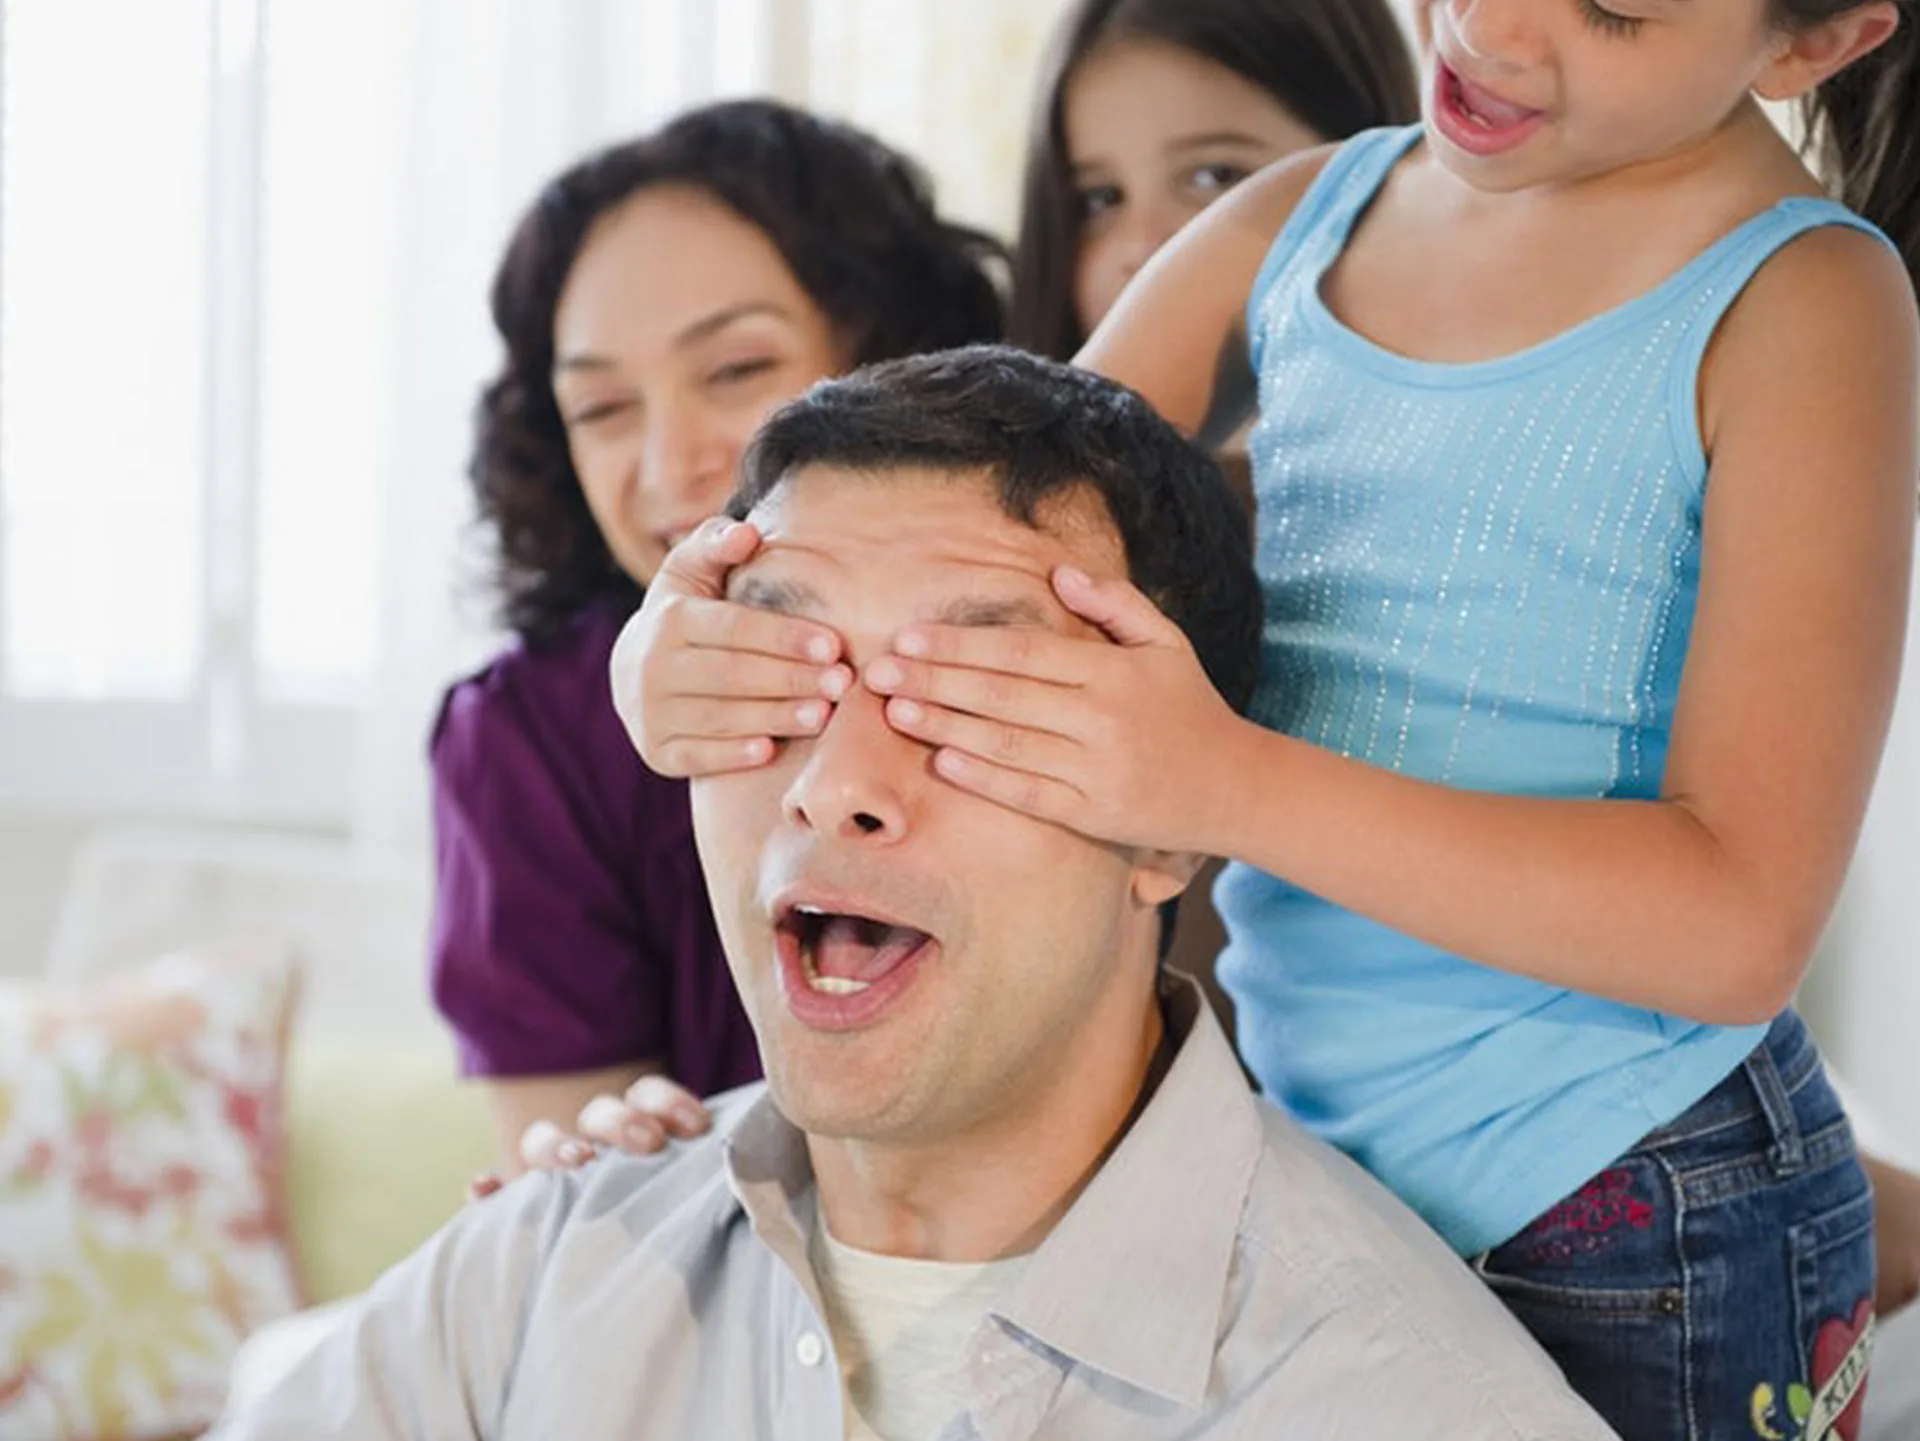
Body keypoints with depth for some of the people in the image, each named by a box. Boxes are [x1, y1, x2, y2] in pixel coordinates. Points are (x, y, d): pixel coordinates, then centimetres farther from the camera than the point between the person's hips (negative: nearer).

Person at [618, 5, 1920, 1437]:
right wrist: (677, 663, -20)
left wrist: (1225, 783, -30)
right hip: (1299, 1142, 5)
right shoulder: (1298, 222, 4)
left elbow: (1742, 922, -20)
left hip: (1635, 1234, -5)